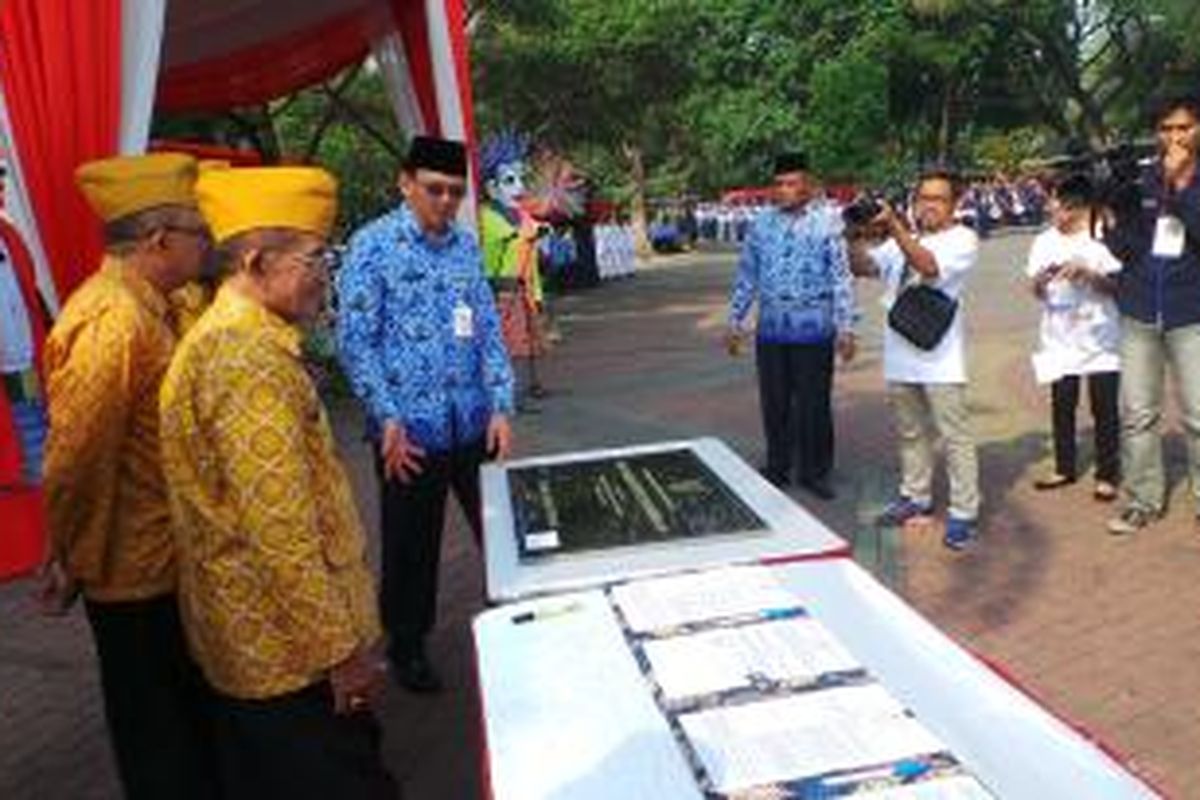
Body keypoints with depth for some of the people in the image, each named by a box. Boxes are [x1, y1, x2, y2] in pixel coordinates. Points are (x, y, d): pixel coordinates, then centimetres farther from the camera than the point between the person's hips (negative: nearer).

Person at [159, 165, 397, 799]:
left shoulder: (224, 335, 11)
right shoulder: (250, 358, -23)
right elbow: (280, 527, -26)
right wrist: (341, 647, -19)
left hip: (252, 635, 10)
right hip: (290, 646, -10)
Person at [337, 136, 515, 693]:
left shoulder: (466, 244, 8)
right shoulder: (373, 245, -7)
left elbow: (489, 329, 9)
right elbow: (356, 341, -10)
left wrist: (501, 405, 1)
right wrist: (388, 419, -16)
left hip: (473, 424, 4)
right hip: (412, 429, -4)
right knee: (411, 546, 10)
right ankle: (407, 647, 31)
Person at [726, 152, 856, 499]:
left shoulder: (828, 224, -5)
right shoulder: (762, 224, 6)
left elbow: (841, 278, -5)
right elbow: (746, 275, 12)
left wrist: (846, 328, -9)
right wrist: (735, 320, 10)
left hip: (814, 331, -3)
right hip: (771, 329, 3)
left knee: (813, 404, 5)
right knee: (774, 403, 11)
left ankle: (814, 471, 21)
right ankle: (777, 467, 26)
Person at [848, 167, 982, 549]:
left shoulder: (963, 239, -4)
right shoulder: (901, 239, 14)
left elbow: (930, 267, -22)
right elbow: (863, 267, 5)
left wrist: (895, 229, -28)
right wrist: (857, 235, -12)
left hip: (940, 360, -6)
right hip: (899, 357, 6)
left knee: (955, 435, -3)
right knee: (910, 432, 17)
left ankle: (963, 511, 4)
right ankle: (916, 495, 31)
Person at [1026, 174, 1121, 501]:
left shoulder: (1101, 239, -5)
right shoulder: (1045, 242, 4)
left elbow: (1116, 287, -8)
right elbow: (1037, 293, 5)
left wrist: (1088, 273, -24)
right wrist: (1040, 282, -17)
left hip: (1099, 338, -3)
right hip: (1060, 338, 3)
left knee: (1104, 407, 1)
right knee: (1061, 404, 9)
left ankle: (1107, 475, 12)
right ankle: (1064, 468, 23)